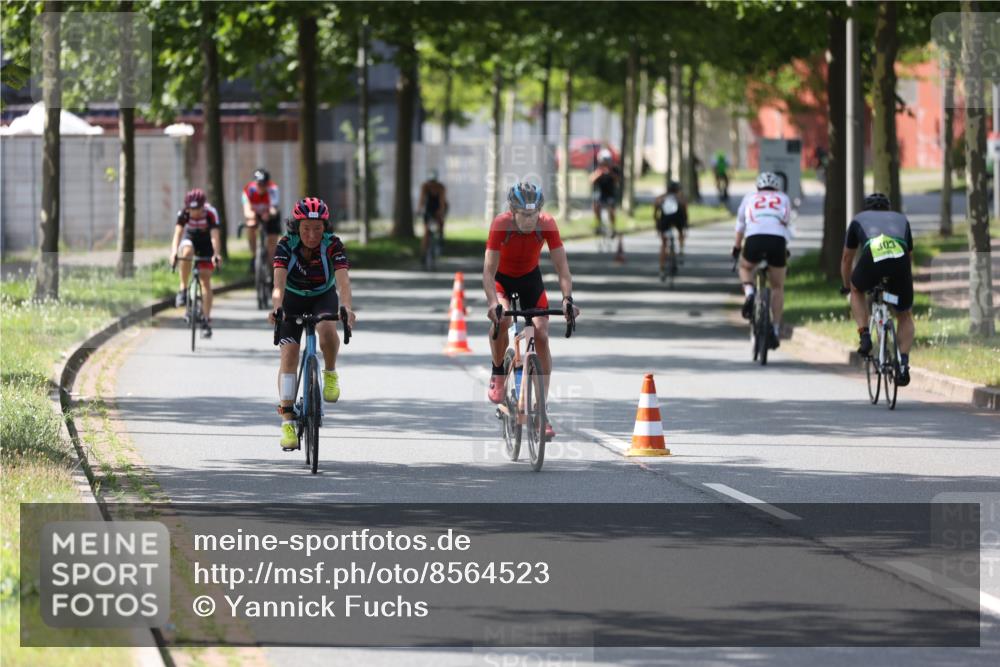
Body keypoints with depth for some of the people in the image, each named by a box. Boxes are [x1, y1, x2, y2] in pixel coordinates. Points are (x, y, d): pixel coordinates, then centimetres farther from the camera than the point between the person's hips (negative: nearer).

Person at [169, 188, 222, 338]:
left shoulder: (211, 213, -30)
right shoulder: (183, 213, -27)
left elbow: (214, 236, -38)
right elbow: (178, 233, -35)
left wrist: (217, 255, -54)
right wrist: (174, 252, -52)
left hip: (205, 243, -1)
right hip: (190, 238, 1)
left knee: (205, 280, -7)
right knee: (186, 252, -37)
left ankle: (206, 320, -2)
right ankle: (183, 290, -22)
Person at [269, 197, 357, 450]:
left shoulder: (333, 245, -26)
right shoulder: (286, 245, -25)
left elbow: (343, 281, -37)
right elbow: (279, 283, -36)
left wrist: (347, 308, -57)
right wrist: (276, 308, -56)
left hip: (323, 297, -1)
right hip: (293, 299, 1)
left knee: (326, 328, -34)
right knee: (289, 354, -12)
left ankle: (330, 373, -5)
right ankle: (288, 422, -8)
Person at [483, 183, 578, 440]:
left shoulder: (547, 224, -27)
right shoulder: (501, 224, -32)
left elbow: (561, 266, -26)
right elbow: (489, 268, -34)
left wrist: (567, 298, -40)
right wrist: (493, 302, -49)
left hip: (530, 277, 2)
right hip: (501, 277, -2)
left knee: (541, 335, -11)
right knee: (502, 319, -32)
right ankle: (498, 373, -4)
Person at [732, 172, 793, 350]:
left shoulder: (750, 198, 26)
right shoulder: (783, 198, 27)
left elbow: (740, 226, 32)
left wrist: (737, 247, 45)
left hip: (755, 239, 0)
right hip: (778, 241, 0)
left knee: (745, 266, 32)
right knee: (777, 287, 16)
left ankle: (749, 293, 2)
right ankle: (775, 330, 10)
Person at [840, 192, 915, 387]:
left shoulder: (859, 219, 34)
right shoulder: (902, 219, 37)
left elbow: (846, 258, 41)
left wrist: (847, 286, 57)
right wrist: (902, 281, 63)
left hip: (871, 260, -1)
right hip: (900, 261, 1)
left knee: (857, 290, 34)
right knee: (905, 316, 23)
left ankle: (864, 336, 17)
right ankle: (903, 362, 5)